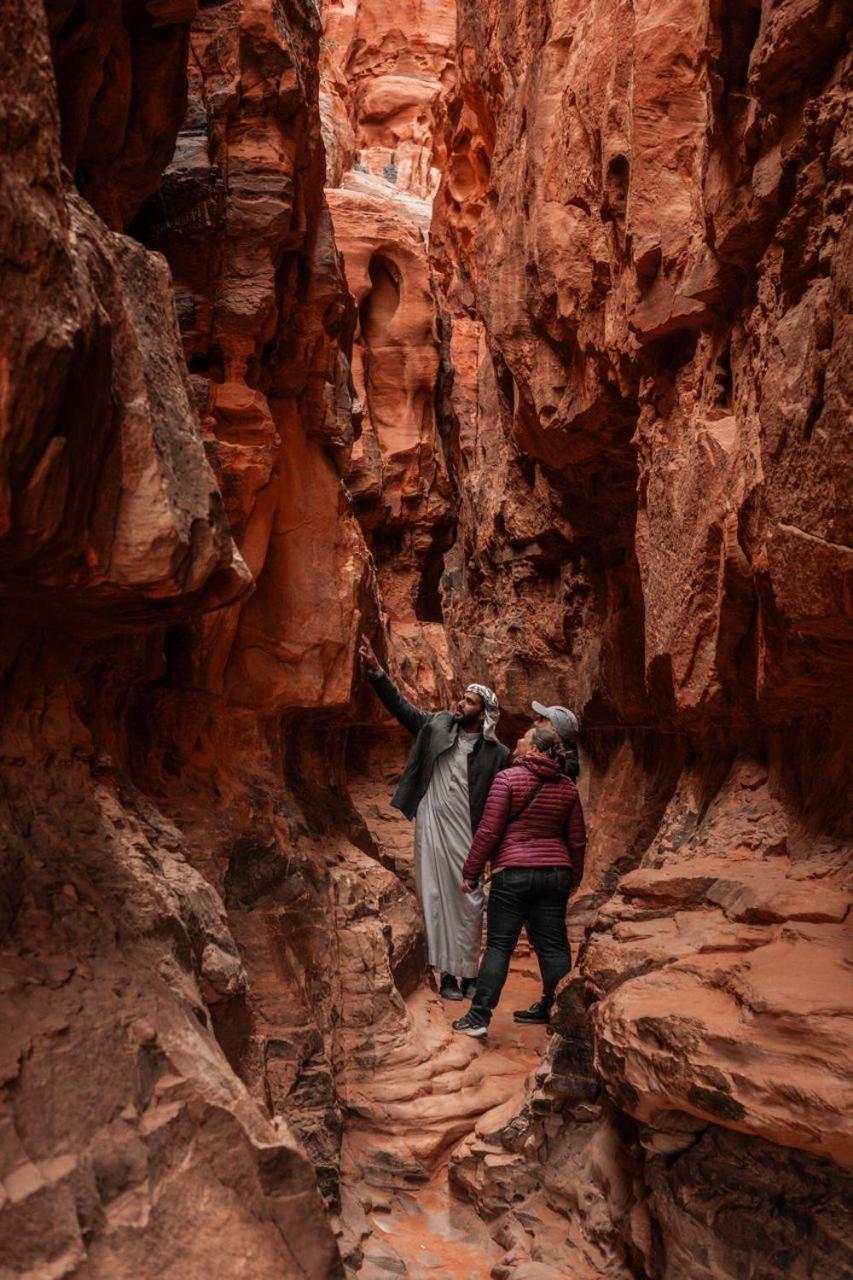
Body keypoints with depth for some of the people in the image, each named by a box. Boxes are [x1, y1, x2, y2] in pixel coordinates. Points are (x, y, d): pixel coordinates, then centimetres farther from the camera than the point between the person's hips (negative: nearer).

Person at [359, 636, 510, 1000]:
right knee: (436, 899, 6)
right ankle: (447, 974, 16)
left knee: (468, 903, 3)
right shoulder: (437, 725, 4)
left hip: (467, 836, -2)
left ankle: (468, 973, 17)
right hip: (431, 829, 2)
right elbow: (400, 705, 3)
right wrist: (375, 670, -9)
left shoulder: (496, 753, -3)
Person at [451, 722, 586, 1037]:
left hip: (513, 872, -4)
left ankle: (479, 1017, 2)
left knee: (499, 944, 0)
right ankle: (556, 1010, 18)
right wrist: (574, 877, 24)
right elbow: (577, 839, 12)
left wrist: (470, 872, -3)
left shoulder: (508, 778, -8)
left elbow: (489, 831, -11)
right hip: (555, 873, 5)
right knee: (553, 945, 11)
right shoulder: (567, 787, 8)